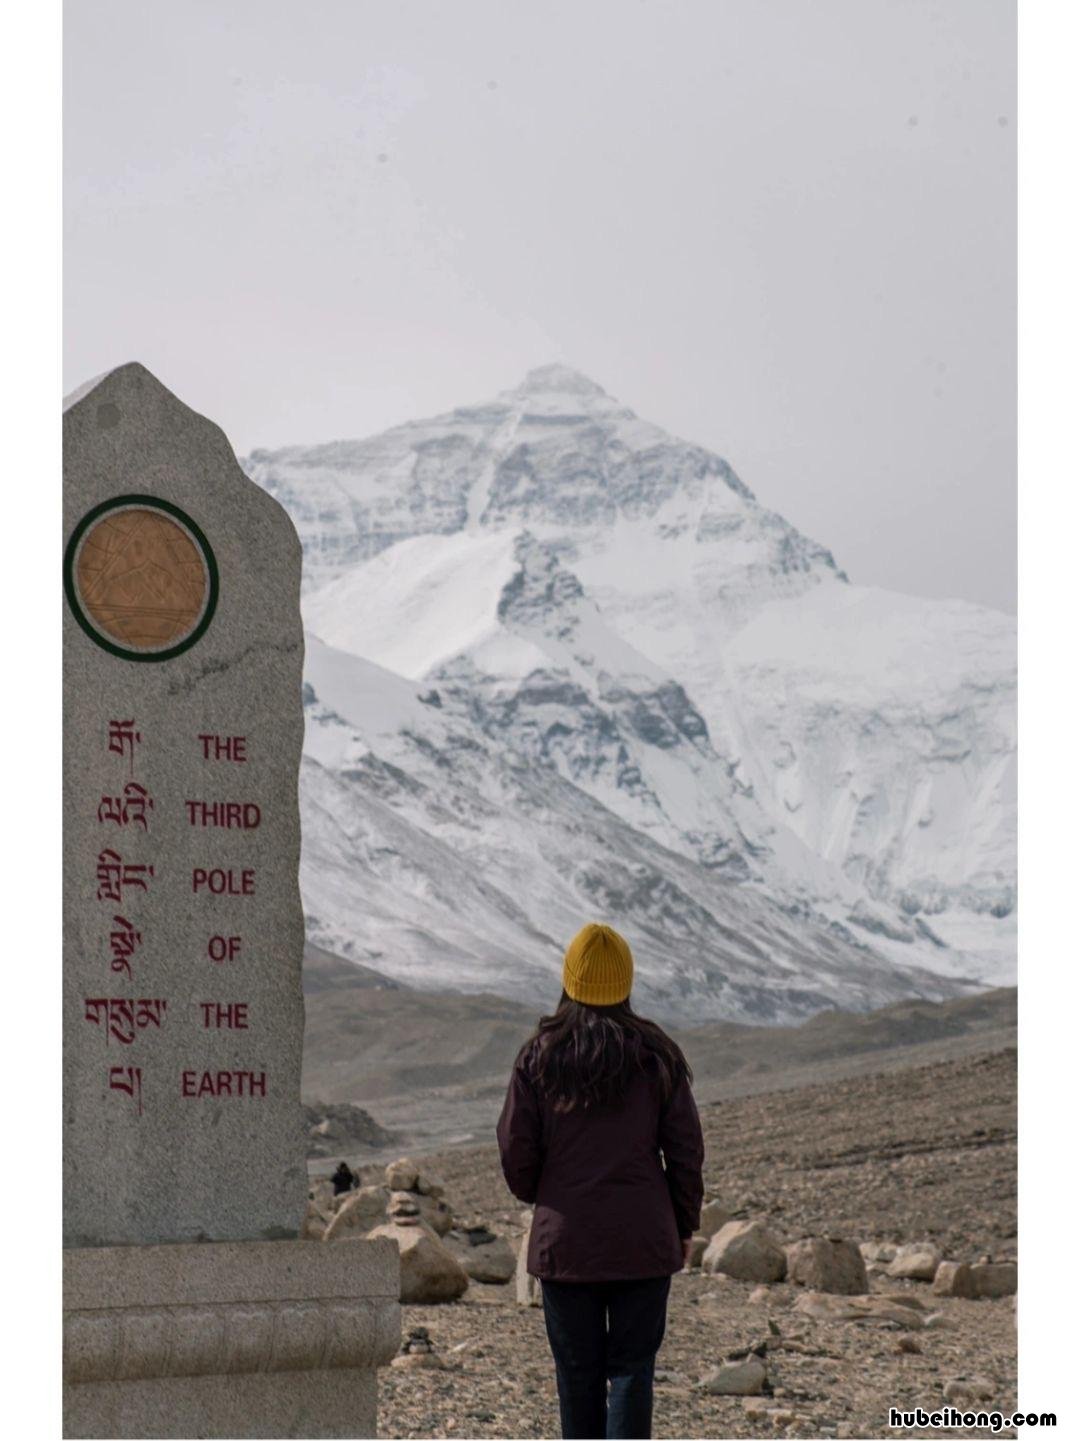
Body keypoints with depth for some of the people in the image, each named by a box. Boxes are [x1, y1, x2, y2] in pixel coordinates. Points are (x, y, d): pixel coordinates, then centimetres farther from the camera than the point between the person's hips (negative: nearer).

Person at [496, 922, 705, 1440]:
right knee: (631, 1366, 2)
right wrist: (684, 1226, 12)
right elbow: (685, 1150, 0)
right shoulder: (656, 1056, -2)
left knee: (577, 1369, 10)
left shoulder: (539, 1056, -3)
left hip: (564, 1239, 1)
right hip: (642, 1241, 0)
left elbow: (516, 1149, -2)